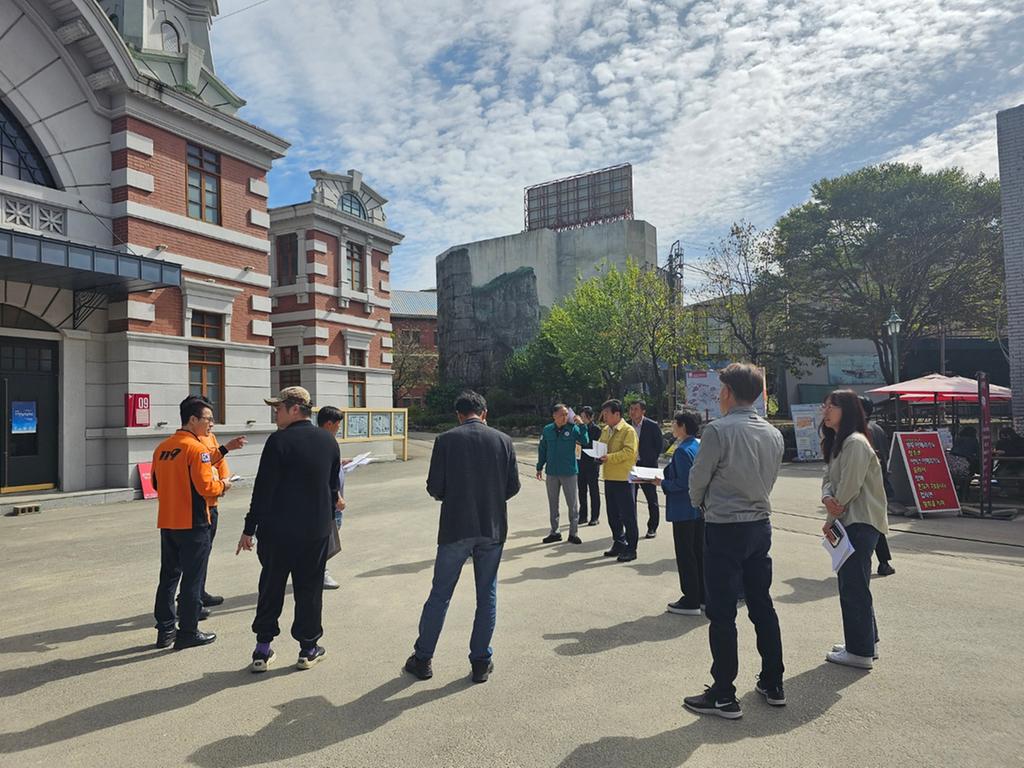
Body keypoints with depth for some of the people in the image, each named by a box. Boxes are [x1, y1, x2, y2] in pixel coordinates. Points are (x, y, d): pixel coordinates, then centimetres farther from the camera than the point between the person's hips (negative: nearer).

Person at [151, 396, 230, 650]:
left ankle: (165, 630, 23)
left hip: (167, 522, 8)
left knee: (168, 576, 16)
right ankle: (188, 632, 10)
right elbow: (206, 487, -21)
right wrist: (222, 485, -2)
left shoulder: (162, 447, 8)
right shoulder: (197, 448, -16)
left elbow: (156, 483, 15)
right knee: (192, 579, 3)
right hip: (193, 523, -7)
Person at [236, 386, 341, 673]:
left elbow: (263, 489, -14)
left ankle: (263, 650, 19)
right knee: (309, 589, 12)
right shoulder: (329, 441, 4)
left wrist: (249, 529, -7)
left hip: (277, 530, -3)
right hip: (317, 530, 4)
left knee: (271, 588, 11)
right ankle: (308, 649, 20)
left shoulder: (279, 440, -13)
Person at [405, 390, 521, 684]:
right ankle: (481, 662, 21)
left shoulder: (446, 440, -7)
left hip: (456, 528, -1)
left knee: (439, 595, 11)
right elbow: (513, 486, 0)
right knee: (487, 596, 13)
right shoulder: (503, 440, -1)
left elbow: (434, 488, -7)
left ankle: (423, 659, 23)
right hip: (493, 528, 1)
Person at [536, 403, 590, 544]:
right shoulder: (547, 430, 0)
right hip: (552, 473, 3)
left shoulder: (573, 428, -7)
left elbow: (585, 442, -21)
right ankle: (554, 532, 24)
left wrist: (581, 425, -25)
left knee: (572, 504, 4)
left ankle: (573, 533, 15)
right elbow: (542, 449, 7)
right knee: (553, 504, 12)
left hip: (569, 472, -3)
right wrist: (540, 467, 8)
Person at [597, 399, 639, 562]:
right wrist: (599, 456, 1)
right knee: (613, 515, 15)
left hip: (623, 478, -8)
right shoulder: (605, 430, 14)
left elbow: (629, 452, -21)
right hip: (609, 478, 8)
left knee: (628, 516, -1)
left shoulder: (628, 430, -11)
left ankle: (631, 550, 7)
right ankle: (618, 544, 28)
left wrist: (609, 457, -25)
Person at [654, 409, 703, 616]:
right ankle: (703, 596, 25)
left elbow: (682, 483, -23)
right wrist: (666, 479, 15)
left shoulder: (682, 451, -20)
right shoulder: (701, 446, 8)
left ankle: (691, 601, 7)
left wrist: (662, 483, -9)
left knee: (685, 555, 0)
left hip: (684, 510, -9)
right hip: (700, 508, 9)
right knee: (700, 552, 16)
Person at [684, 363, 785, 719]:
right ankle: (773, 683, 29)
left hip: (724, 529, -7)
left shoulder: (718, 430, -17)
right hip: (761, 525, 7)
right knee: (762, 605, 18)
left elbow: (698, 479, -8)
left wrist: (700, 502, 12)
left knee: (722, 613, 2)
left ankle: (724, 696, 10)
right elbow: (768, 481, 12)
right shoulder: (774, 434, 5)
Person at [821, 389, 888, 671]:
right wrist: (827, 497, -12)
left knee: (853, 587, -3)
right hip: (848, 522, 10)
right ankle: (865, 642, 29)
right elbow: (829, 478, 11)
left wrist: (831, 519, -9)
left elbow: (850, 487, -19)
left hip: (860, 523, -10)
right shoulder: (837, 442, 15)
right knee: (851, 584, 17)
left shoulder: (855, 442, -17)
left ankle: (860, 652, 6)